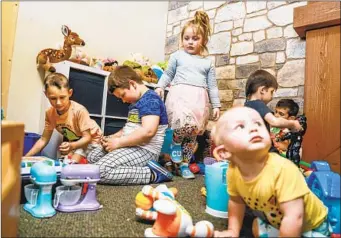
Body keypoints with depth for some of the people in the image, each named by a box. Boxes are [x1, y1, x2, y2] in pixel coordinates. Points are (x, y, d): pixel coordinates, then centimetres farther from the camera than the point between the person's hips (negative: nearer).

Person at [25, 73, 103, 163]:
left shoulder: (79, 110, -33)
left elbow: (87, 137, -29)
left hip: (91, 139, -6)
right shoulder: (50, 113, -15)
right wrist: (26, 157, -16)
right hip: (72, 142, 6)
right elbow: (44, 139, -8)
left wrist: (72, 146, -47)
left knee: (72, 162, -22)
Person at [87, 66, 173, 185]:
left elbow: (148, 131, -29)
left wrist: (119, 142, -20)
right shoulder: (137, 101, 17)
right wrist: (112, 138, 6)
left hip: (144, 150, -11)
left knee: (100, 171, -24)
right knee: (92, 157, 16)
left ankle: (152, 174, -15)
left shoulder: (150, 99, -16)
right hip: (131, 146, 11)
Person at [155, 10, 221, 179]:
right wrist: (160, 87, 0)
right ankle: (176, 141, 6)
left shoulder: (208, 62, 16)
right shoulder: (177, 56, 12)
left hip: (199, 99, 3)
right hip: (180, 94, -3)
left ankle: (184, 164, 19)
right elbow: (168, 74, 17)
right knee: (187, 124, -28)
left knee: (193, 133, 4)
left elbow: (212, 85, 15)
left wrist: (216, 105, 10)